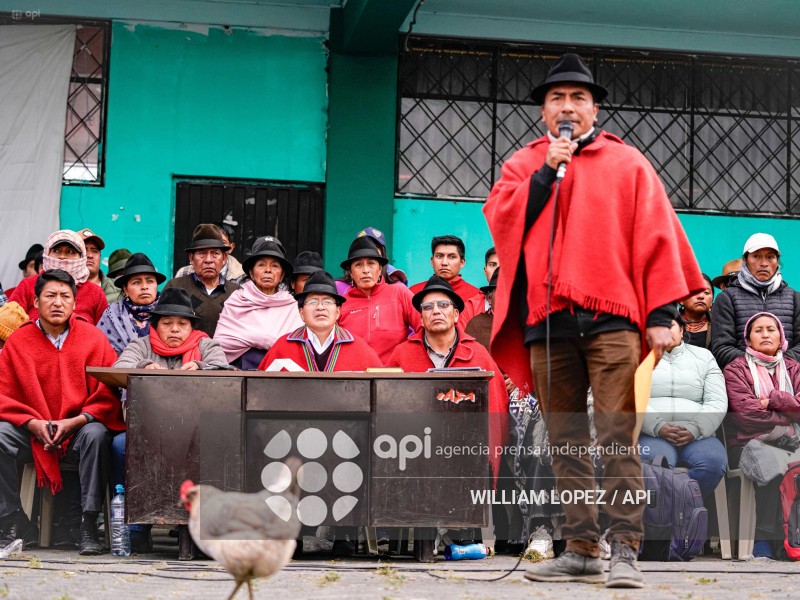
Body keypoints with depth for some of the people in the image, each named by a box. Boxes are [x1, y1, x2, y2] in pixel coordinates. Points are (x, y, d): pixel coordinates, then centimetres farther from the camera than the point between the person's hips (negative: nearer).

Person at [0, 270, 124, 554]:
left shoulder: (93, 337, 2)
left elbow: (110, 394, -5)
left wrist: (76, 421, -18)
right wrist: (32, 423, -15)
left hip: (79, 428, -1)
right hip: (31, 433, 1)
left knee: (96, 435, -34)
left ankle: (89, 526, -28)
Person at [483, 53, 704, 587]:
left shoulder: (627, 163, 13)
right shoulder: (524, 164, 19)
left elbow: (655, 236, 6)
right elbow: (502, 221, 3)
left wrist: (661, 312, -3)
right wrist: (548, 171, -4)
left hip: (611, 319, -3)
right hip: (545, 322, 3)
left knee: (617, 437, -10)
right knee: (565, 441, 4)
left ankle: (624, 551, -11)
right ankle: (582, 550, 10)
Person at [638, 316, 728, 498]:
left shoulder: (703, 356, 21)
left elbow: (717, 403, 9)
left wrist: (695, 429, -10)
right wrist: (658, 427, -15)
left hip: (696, 436, 2)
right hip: (651, 435, -2)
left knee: (714, 461, -33)